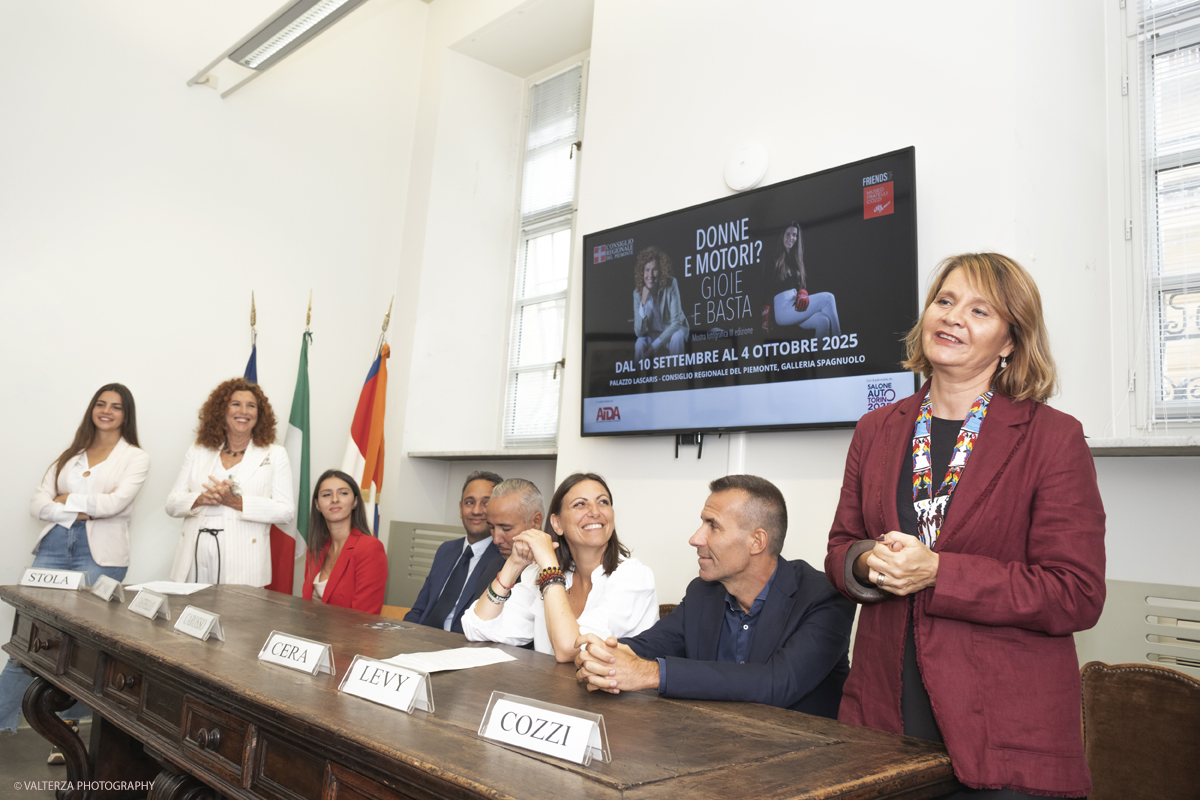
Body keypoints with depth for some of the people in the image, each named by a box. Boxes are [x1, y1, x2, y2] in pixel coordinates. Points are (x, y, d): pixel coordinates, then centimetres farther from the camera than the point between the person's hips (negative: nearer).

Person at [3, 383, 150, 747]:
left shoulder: (135, 458, 5)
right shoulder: (70, 454, 17)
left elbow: (114, 503, -11)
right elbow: (37, 505, 6)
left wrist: (67, 499, -2)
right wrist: (83, 511, -9)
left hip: (99, 554, -3)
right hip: (54, 546, 4)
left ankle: (67, 726, 10)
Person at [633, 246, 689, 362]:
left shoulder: (671, 284, -23)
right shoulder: (638, 292, -17)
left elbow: (676, 322, -22)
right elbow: (639, 332, -20)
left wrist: (655, 345, -31)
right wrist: (643, 303, -34)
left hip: (673, 328, -1)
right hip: (653, 333, 1)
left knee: (677, 337, -33)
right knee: (639, 344, -28)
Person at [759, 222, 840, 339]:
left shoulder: (796, 260, 23)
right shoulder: (774, 260, 3)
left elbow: (803, 284, 17)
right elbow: (765, 289, -4)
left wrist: (803, 293, -9)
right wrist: (765, 319, -13)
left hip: (797, 305, 6)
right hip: (781, 308, -6)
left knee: (823, 321, -25)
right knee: (828, 298, -20)